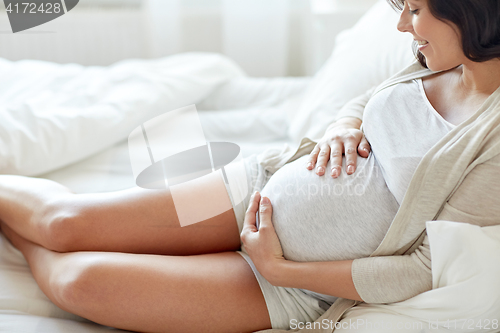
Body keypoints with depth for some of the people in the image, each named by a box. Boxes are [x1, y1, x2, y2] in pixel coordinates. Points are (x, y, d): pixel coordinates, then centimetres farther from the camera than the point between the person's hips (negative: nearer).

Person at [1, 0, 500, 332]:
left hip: (298, 289, -5)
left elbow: (429, 268, -20)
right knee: (67, 223, -2)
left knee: (79, 280, -11)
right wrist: (342, 129, -8)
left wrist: (280, 268, -18)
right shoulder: (436, 65, 0)